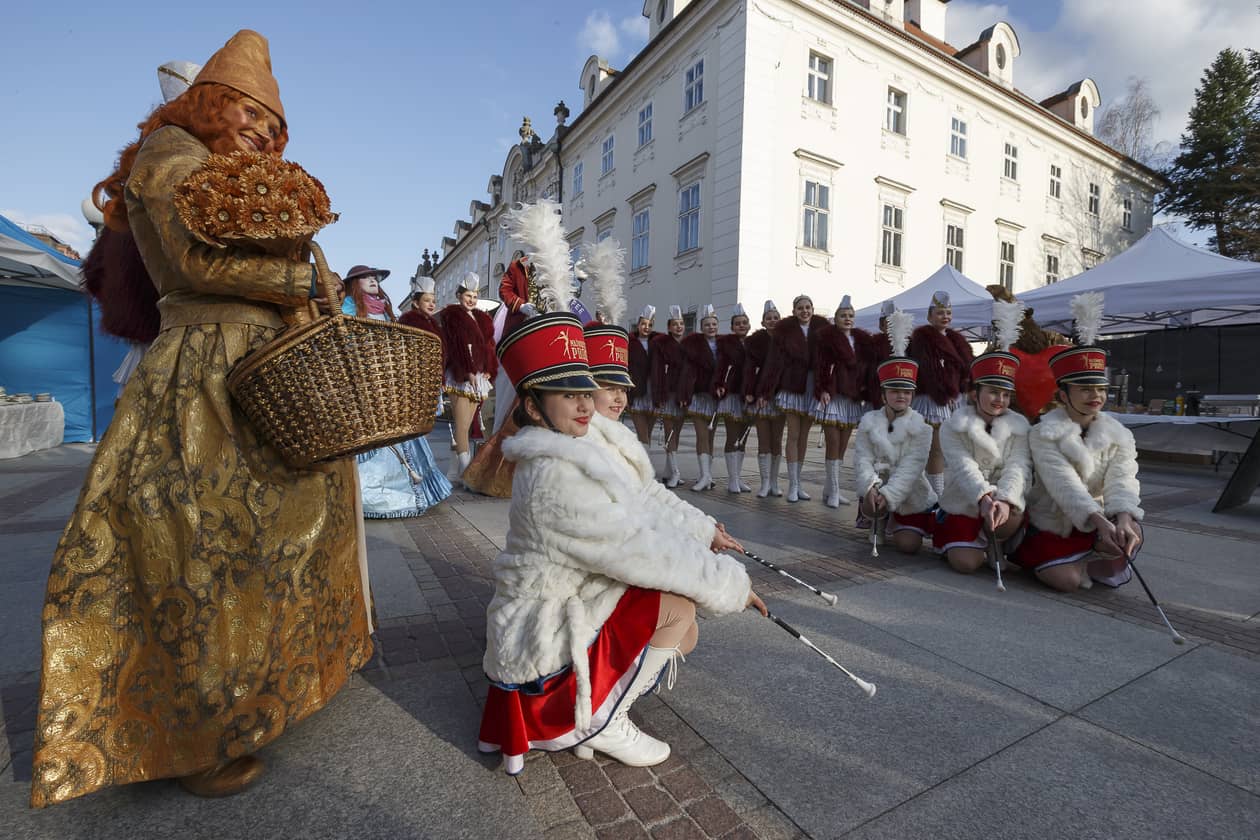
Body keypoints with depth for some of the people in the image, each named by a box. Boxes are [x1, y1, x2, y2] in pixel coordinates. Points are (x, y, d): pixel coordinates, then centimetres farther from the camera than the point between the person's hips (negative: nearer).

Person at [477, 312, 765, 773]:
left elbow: (646, 499, 9)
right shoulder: (553, 476, -29)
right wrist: (731, 582, -21)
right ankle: (601, 722, 0)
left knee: (683, 638, 14)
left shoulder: (588, 442, -1)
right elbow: (637, 548, -29)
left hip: (574, 608, 9)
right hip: (544, 631, -9)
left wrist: (703, 528, 7)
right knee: (679, 604, -17)